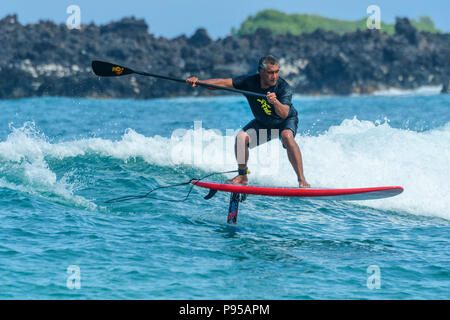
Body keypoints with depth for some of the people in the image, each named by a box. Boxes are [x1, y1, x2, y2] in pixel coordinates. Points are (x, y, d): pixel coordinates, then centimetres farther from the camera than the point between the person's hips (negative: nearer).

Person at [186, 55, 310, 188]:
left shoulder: (284, 88, -31)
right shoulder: (249, 82, -21)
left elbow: (284, 114, -43)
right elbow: (224, 83, -25)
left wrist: (275, 102, -64)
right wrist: (199, 82, -38)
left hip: (286, 121, -4)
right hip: (262, 122, 4)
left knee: (287, 136, -35)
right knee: (241, 137, -19)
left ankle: (301, 179, -30)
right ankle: (242, 176, 1)